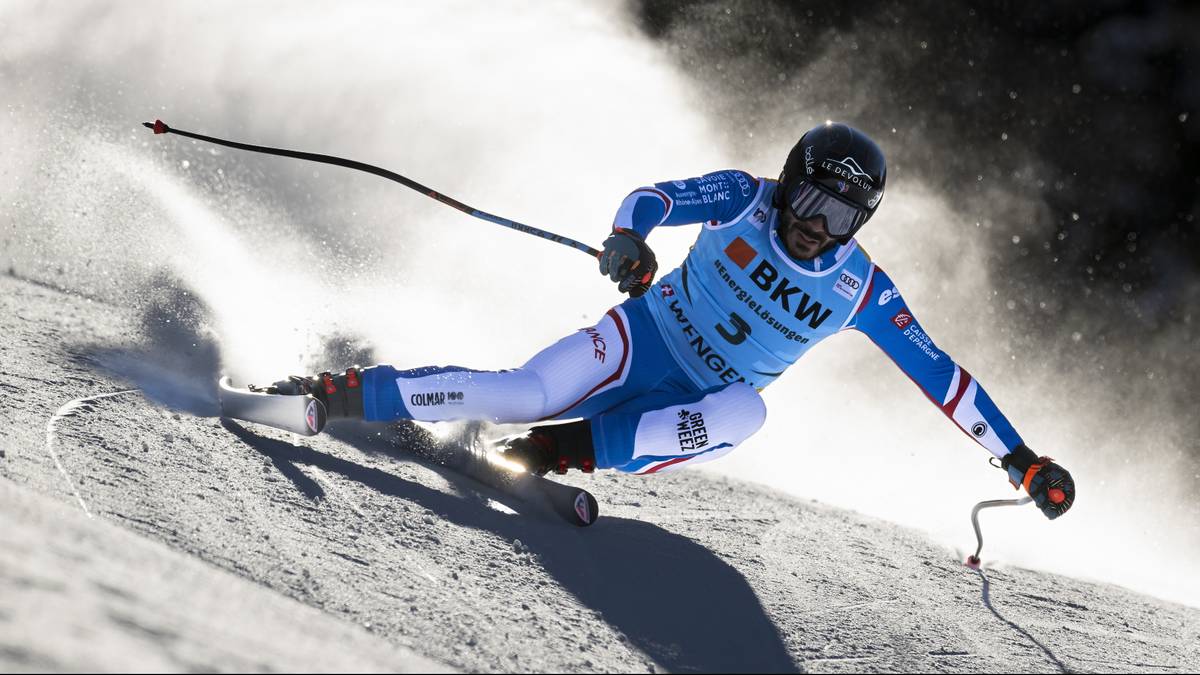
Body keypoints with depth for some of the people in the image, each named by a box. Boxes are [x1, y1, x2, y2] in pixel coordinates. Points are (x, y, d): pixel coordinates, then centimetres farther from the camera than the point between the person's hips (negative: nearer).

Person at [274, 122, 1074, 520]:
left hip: (702, 406, 2)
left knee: (745, 412, -35)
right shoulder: (745, 199, -10)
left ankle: (581, 448, -32)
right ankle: (350, 394, -20)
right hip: (644, 337, -2)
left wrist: (1022, 459, -6)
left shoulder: (861, 289, -8)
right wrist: (629, 237, -39)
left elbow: (940, 374, -5)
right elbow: (653, 197, -14)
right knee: (527, 392, -27)